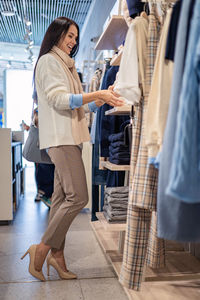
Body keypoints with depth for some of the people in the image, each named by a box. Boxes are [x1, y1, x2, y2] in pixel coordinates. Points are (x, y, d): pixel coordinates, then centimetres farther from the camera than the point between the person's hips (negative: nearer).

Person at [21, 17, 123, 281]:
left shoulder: (66, 65, 26)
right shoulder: (48, 61, -1)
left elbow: (77, 105, 22)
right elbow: (58, 99, -13)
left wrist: (104, 98, 8)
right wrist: (97, 95, -20)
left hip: (70, 138, 9)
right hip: (60, 137, -9)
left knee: (62, 197, 6)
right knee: (78, 197, -13)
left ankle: (56, 254, 13)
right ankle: (42, 249, -1)